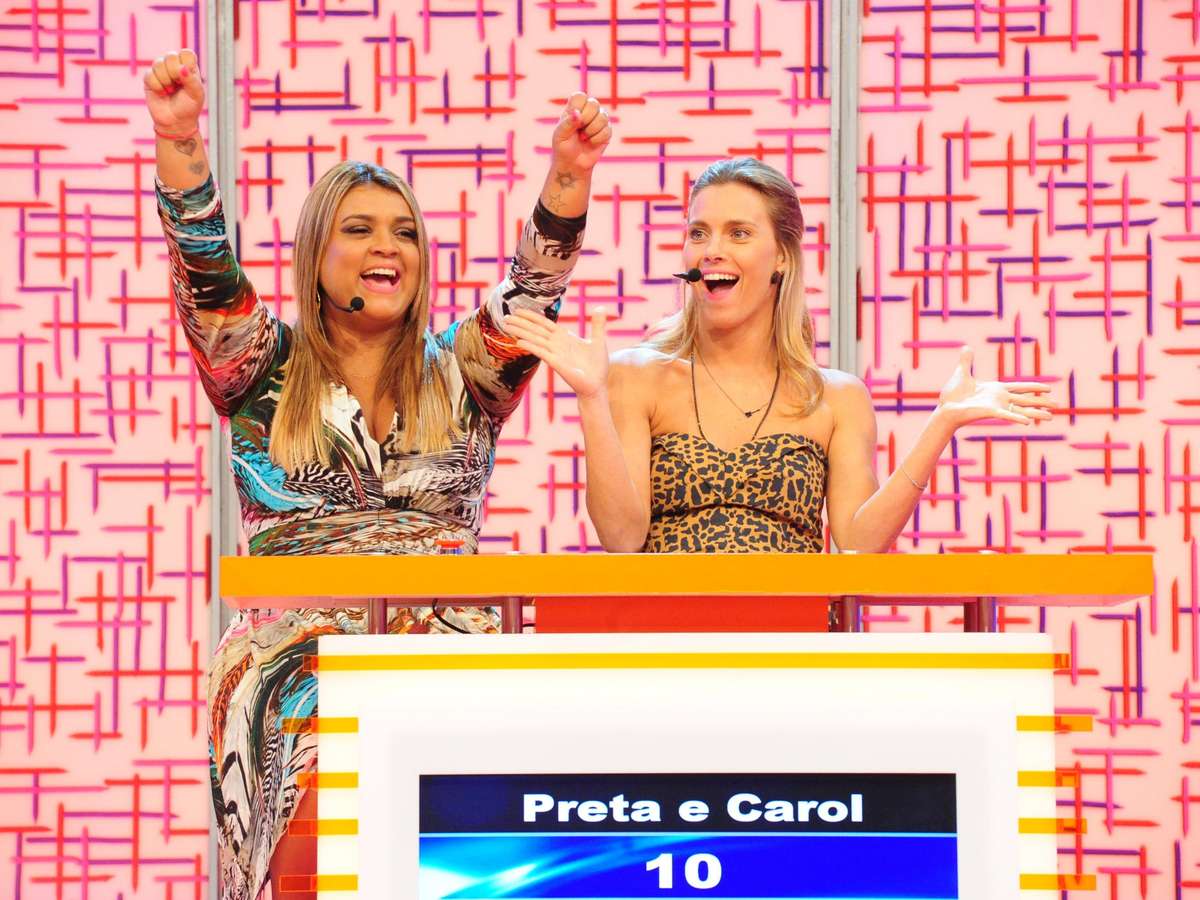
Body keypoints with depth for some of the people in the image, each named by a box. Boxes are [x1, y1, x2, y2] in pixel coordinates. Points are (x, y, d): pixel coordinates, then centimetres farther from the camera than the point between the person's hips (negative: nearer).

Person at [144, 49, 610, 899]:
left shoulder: (460, 375, 15)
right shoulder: (268, 374, 12)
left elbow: (533, 289, 1)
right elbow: (207, 273, -2)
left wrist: (568, 178, -16)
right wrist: (180, 142, -17)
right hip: (296, 659, -1)